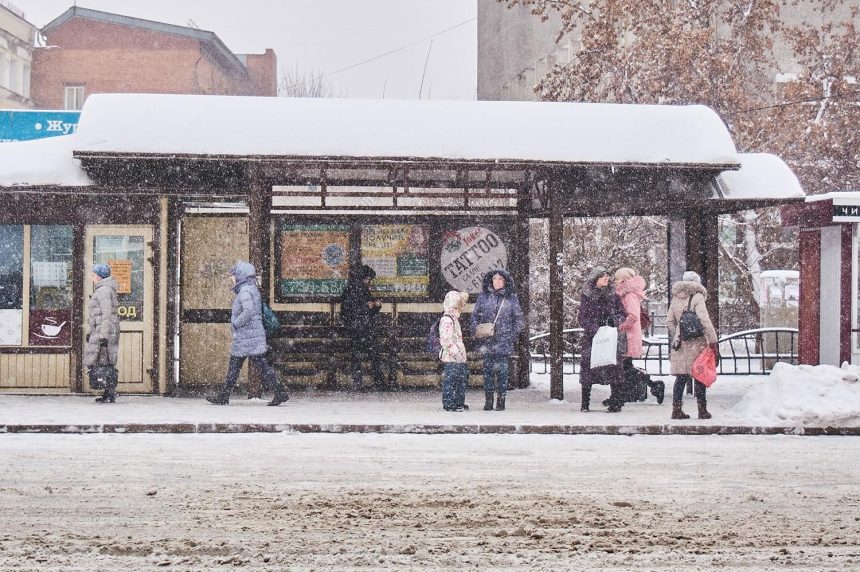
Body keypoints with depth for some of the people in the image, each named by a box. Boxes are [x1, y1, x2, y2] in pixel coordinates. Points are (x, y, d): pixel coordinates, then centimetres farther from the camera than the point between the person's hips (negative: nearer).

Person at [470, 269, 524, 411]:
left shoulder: (511, 298, 6)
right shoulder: (483, 297, 8)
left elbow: (518, 318, 10)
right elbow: (475, 316, 13)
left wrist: (514, 335, -1)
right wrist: (475, 331, -2)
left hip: (504, 340, -1)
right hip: (487, 340, 1)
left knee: (502, 370, -3)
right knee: (488, 369, 2)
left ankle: (501, 400, 3)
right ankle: (488, 400, 6)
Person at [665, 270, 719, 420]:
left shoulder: (676, 298, 9)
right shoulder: (697, 297, -9)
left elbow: (669, 321, 12)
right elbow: (705, 320, -15)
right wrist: (713, 341, -14)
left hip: (680, 344, 5)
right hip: (697, 342, -5)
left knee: (681, 377, 9)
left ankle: (676, 410, 8)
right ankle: (702, 410, 7)